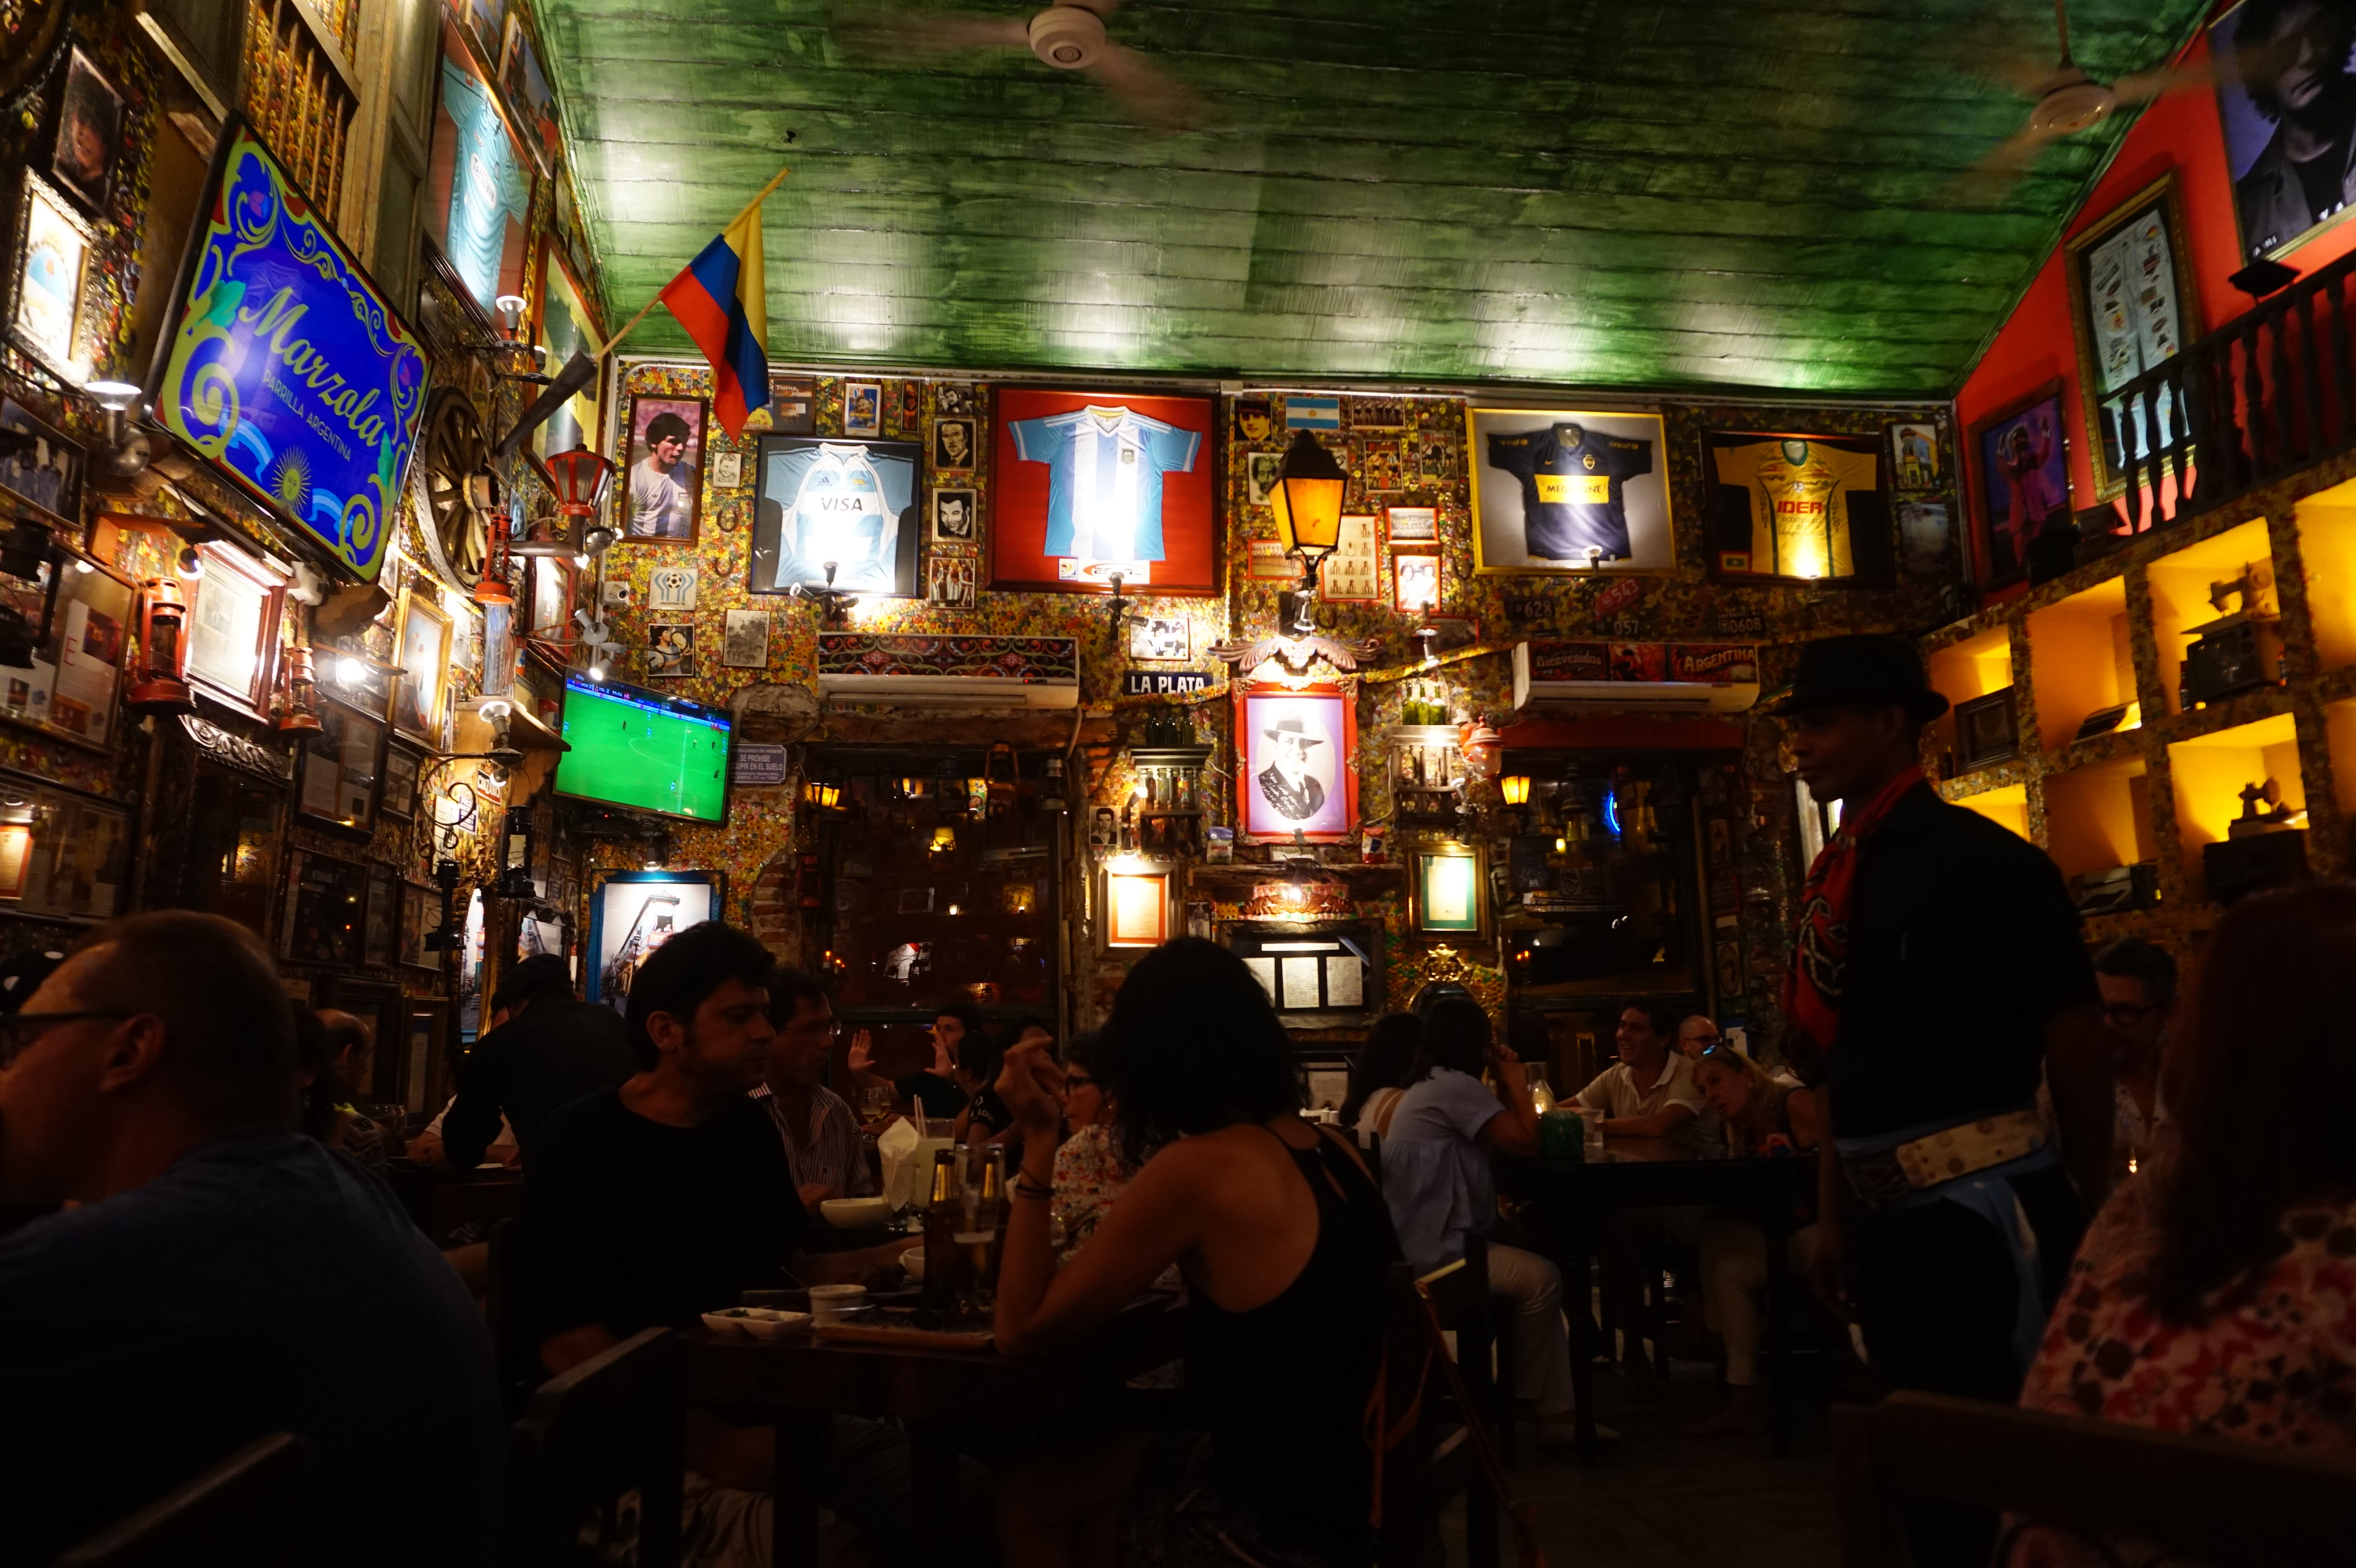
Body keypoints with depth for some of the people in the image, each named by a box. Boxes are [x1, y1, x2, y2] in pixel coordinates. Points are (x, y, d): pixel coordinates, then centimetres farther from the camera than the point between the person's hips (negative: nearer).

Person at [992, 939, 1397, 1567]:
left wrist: (1038, 1142, -11)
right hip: (1352, 1480, 7)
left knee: (1027, 1499, 14)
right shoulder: (1331, 1148, 0)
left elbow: (1021, 1329, -13)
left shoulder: (1195, 1168, -22)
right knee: (1092, 1476, 23)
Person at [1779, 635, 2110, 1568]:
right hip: (1883, 1210, 7)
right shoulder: (1836, 877, 9)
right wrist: (1834, 1213, 14)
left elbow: (2076, 1040, -8)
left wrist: (2095, 1207, -2)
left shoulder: (1980, 858, -11)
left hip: (1981, 1201, -7)